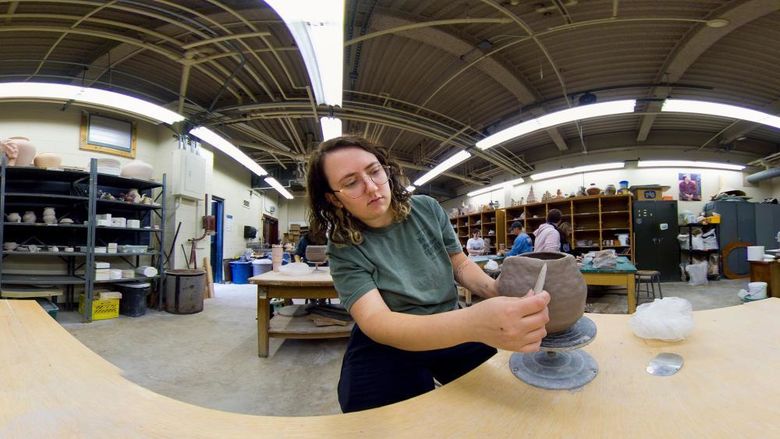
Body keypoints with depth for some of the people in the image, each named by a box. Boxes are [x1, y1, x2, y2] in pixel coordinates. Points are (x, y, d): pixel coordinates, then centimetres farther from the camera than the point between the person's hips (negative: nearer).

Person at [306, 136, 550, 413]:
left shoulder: (427, 209, -5)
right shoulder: (345, 251, -16)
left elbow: (460, 264, 6)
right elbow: (376, 323, -30)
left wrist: (494, 289, -19)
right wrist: (474, 322, -47)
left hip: (452, 332, 3)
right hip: (388, 346, -3)